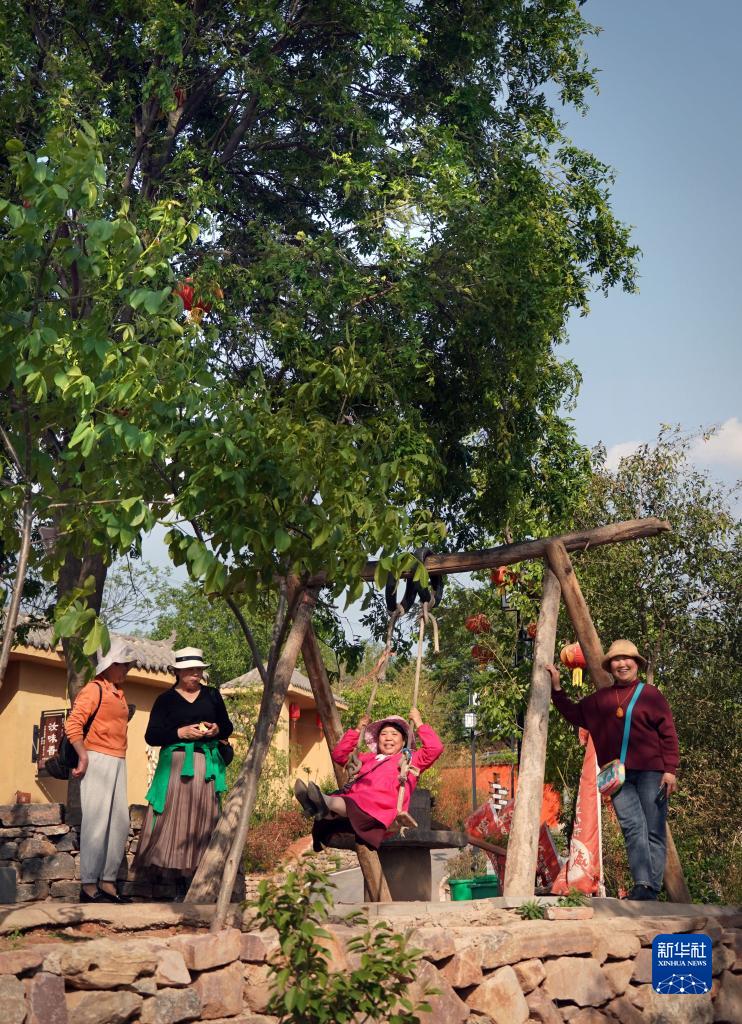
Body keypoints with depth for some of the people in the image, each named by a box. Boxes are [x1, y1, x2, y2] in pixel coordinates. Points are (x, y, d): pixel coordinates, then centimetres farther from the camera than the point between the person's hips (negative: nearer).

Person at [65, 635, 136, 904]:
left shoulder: (118, 693, 17)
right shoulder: (95, 689, -7)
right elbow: (72, 724, -15)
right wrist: (83, 758, -15)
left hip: (118, 762, 8)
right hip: (98, 760, -8)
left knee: (120, 823, 8)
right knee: (96, 823, -7)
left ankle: (107, 882, 15)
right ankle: (88, 886, 0)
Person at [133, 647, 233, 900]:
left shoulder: (212, 695, 14)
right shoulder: (165, 699, 6)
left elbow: (228, 727, 17)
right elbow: (152, 736, 0)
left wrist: (217, 729, -5)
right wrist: (181, 732, -12)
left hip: (207, 766, 2)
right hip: (176, 766, -2)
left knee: (203, 820, -1)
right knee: (175, 820, -8)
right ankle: (179, 885, -4)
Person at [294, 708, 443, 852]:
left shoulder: (410, 758, 29)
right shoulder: (369, 759, 42)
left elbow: (435, 748, 13)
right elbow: (339, 754, 44)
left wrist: (419, 724, 19)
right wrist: (358, 730, 42)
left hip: (383, 809, -5)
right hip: (353, 801, 5)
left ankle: (327, 803, -69)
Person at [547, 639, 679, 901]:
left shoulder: (650, 694, 6)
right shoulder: (600, 699, 19)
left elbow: (668, 734, 2)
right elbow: (574, 714, 27)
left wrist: (670, 770, -6)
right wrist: (556, 688, 19)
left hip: (650, 772, -3)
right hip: (618, 775, 3)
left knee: (654, 831, -3)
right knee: (633, 828, -10)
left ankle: (653, 889, -4)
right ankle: (642, 885, -16)